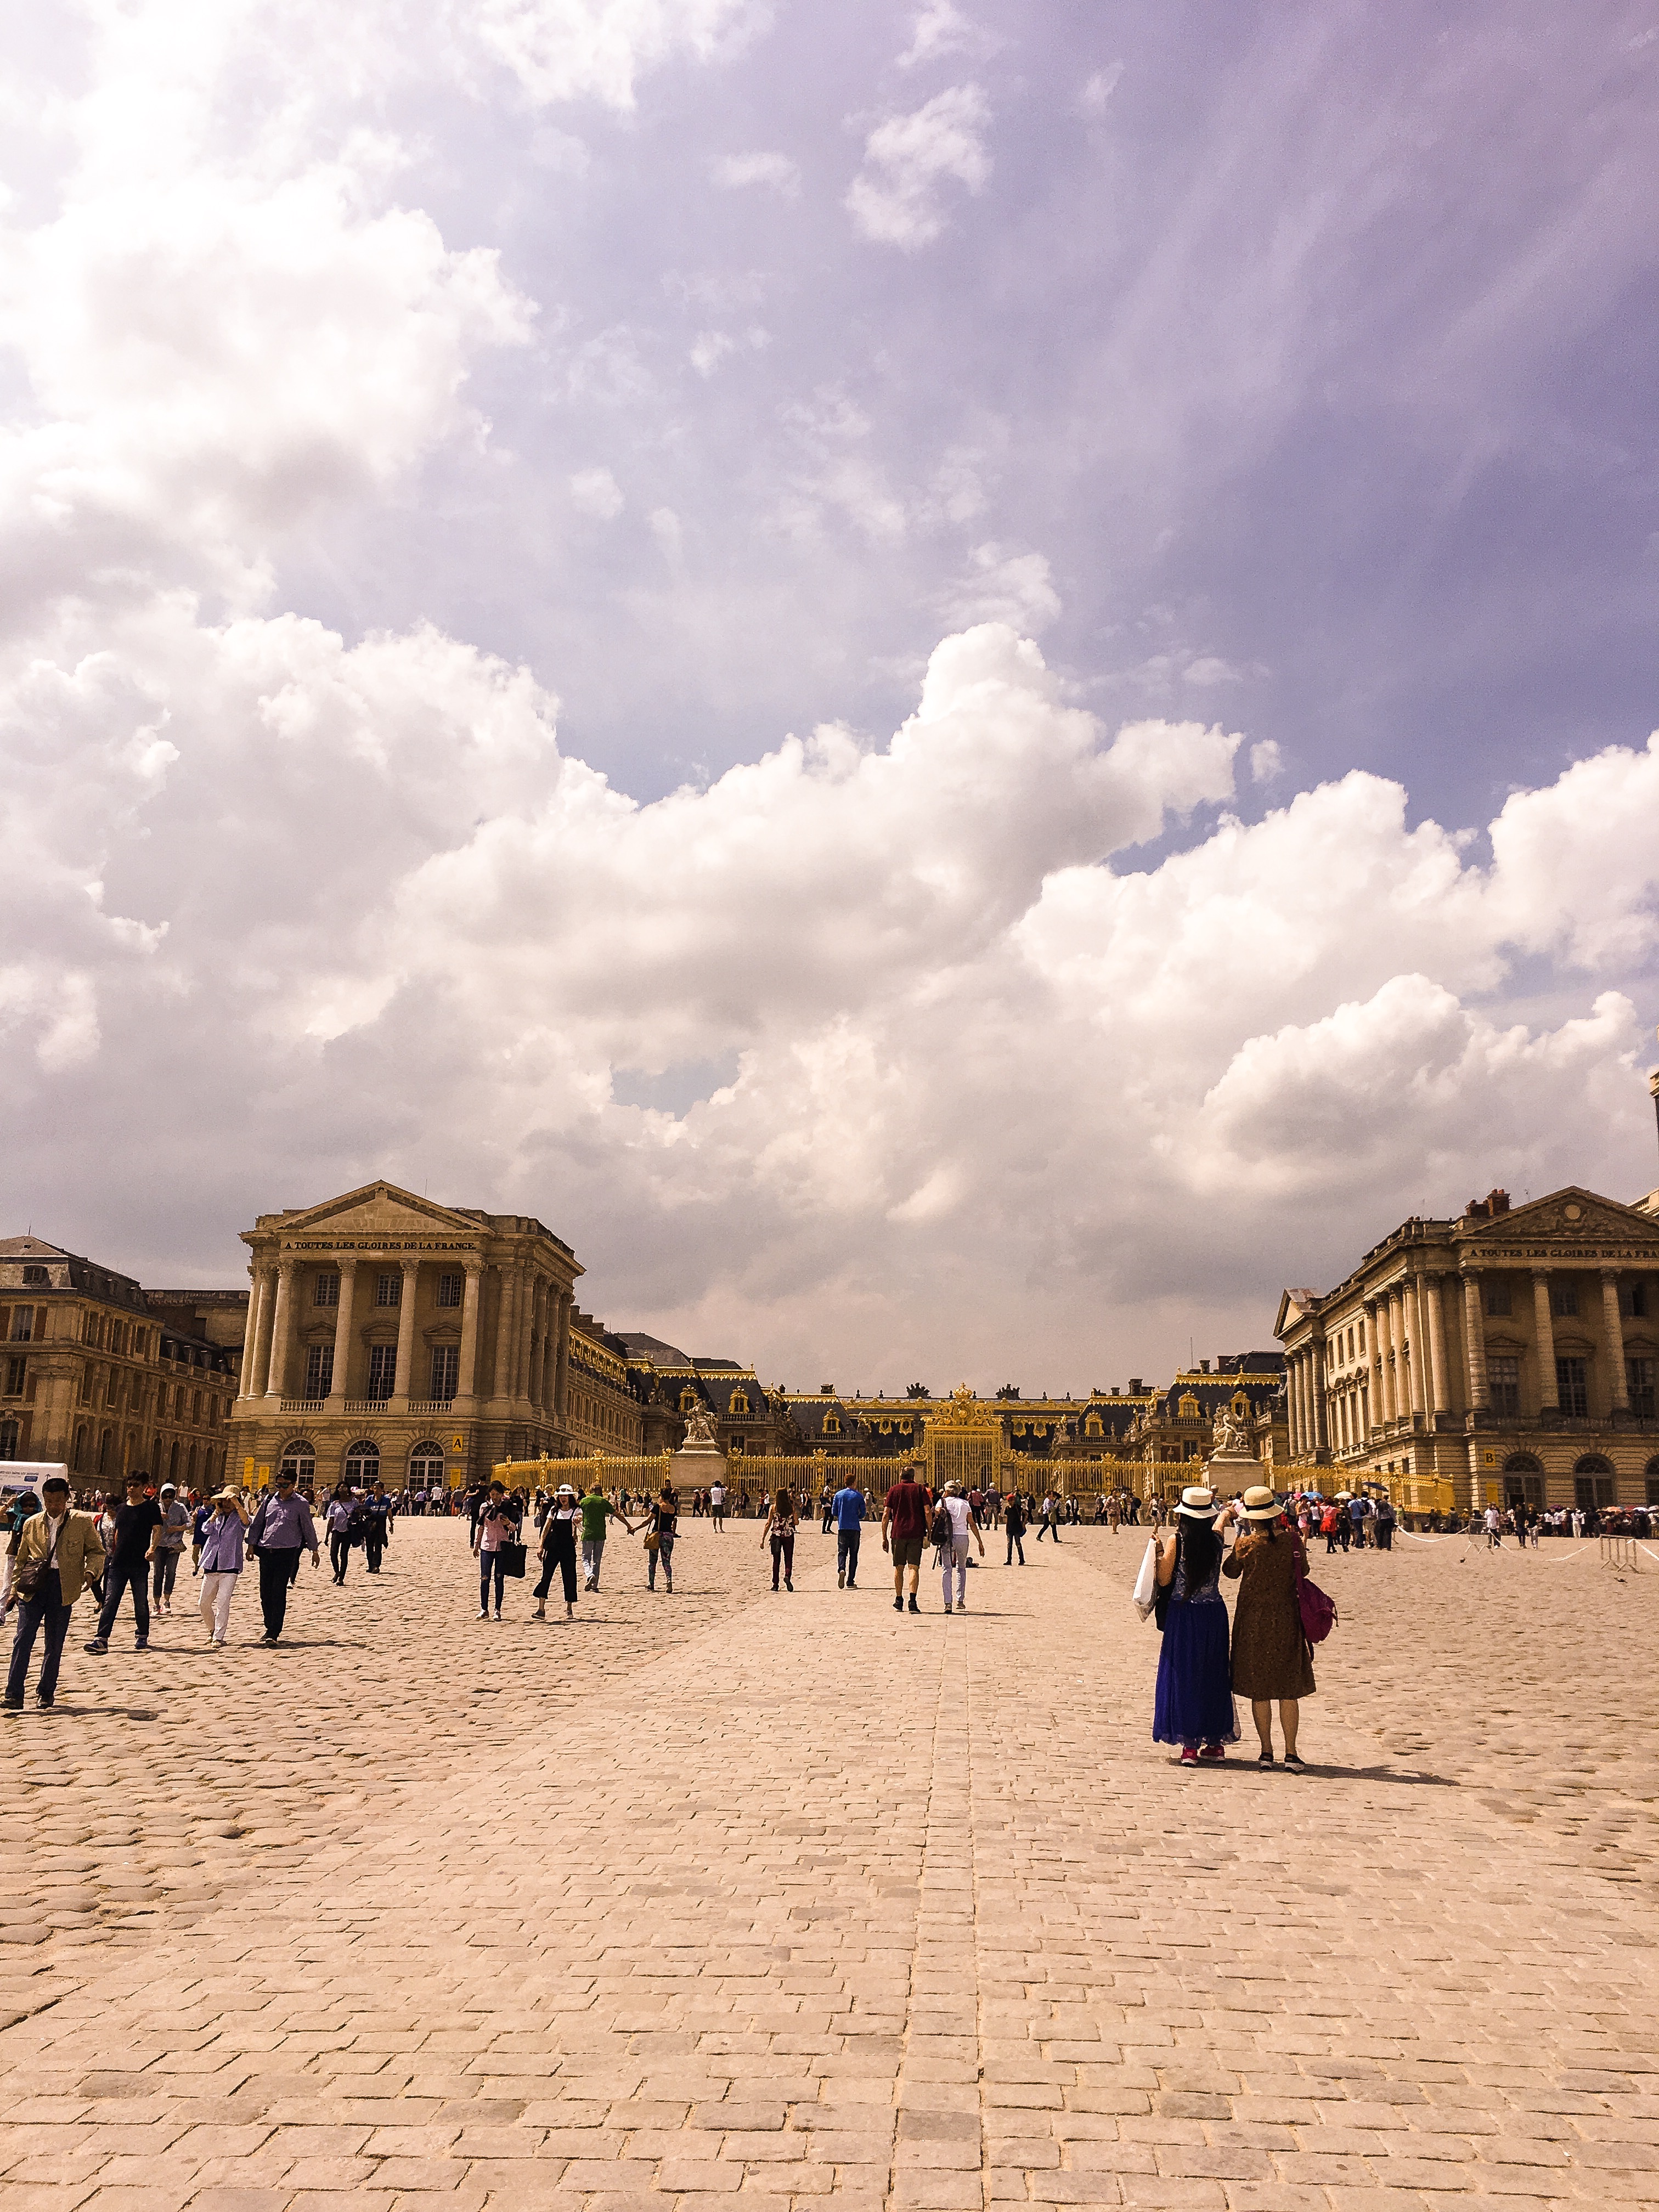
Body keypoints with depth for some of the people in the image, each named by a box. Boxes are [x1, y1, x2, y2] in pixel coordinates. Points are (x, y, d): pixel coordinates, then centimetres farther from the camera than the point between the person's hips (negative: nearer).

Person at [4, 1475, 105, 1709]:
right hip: (33, 1586, 1)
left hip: (63, 1589, -1)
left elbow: (97, 1552, 6)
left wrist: (90, 1571, -13)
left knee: (54, 1644, 6)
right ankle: (14, 1695, -4)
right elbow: (21, 1559, 18)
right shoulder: (31, 1524, 11)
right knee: (22, 1639, -7)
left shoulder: (83, 1522, 3)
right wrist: (16, 1587, 13)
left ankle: (46, 1693, 20)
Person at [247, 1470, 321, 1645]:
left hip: (287, 1552, -4)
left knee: (278, 1593, -9)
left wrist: (315, 1550, 10)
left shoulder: (301, 1504, -1)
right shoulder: (269, 1500, 9)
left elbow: (308, 1528, 6)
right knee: (265, 1592, 7)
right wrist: (251, 1544, 9)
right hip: (266, 1551, 4)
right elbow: (258, 1522, 16)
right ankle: (270, 1628, 21)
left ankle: (273, 1633, -8)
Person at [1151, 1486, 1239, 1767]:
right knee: (1213, 1675, 14)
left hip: (1183, 1615, -3)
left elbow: (1164, 1580, -9)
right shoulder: (1216, 1541, -2)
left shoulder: (1175, 1541, -12)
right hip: (1214, 1614, 4)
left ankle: (1190, 1744, 2)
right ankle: (1216, 1741, 21)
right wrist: (1212, 1502, 29)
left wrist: (1159, 1551, 2)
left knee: (1183, 1675, 4)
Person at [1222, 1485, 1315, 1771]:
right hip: (1286, 1618, 2)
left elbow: (1230, 1572, 6)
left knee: (1259, 1688, 8)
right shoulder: (1292, 1540, -8)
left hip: (1253, 1621, -2)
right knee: (1289, 1689, 9)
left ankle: (1266, 1752, 11)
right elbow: (1303, 1571, 9)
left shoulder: (1246, 1544, -12)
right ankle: (1291, 1753, 7)